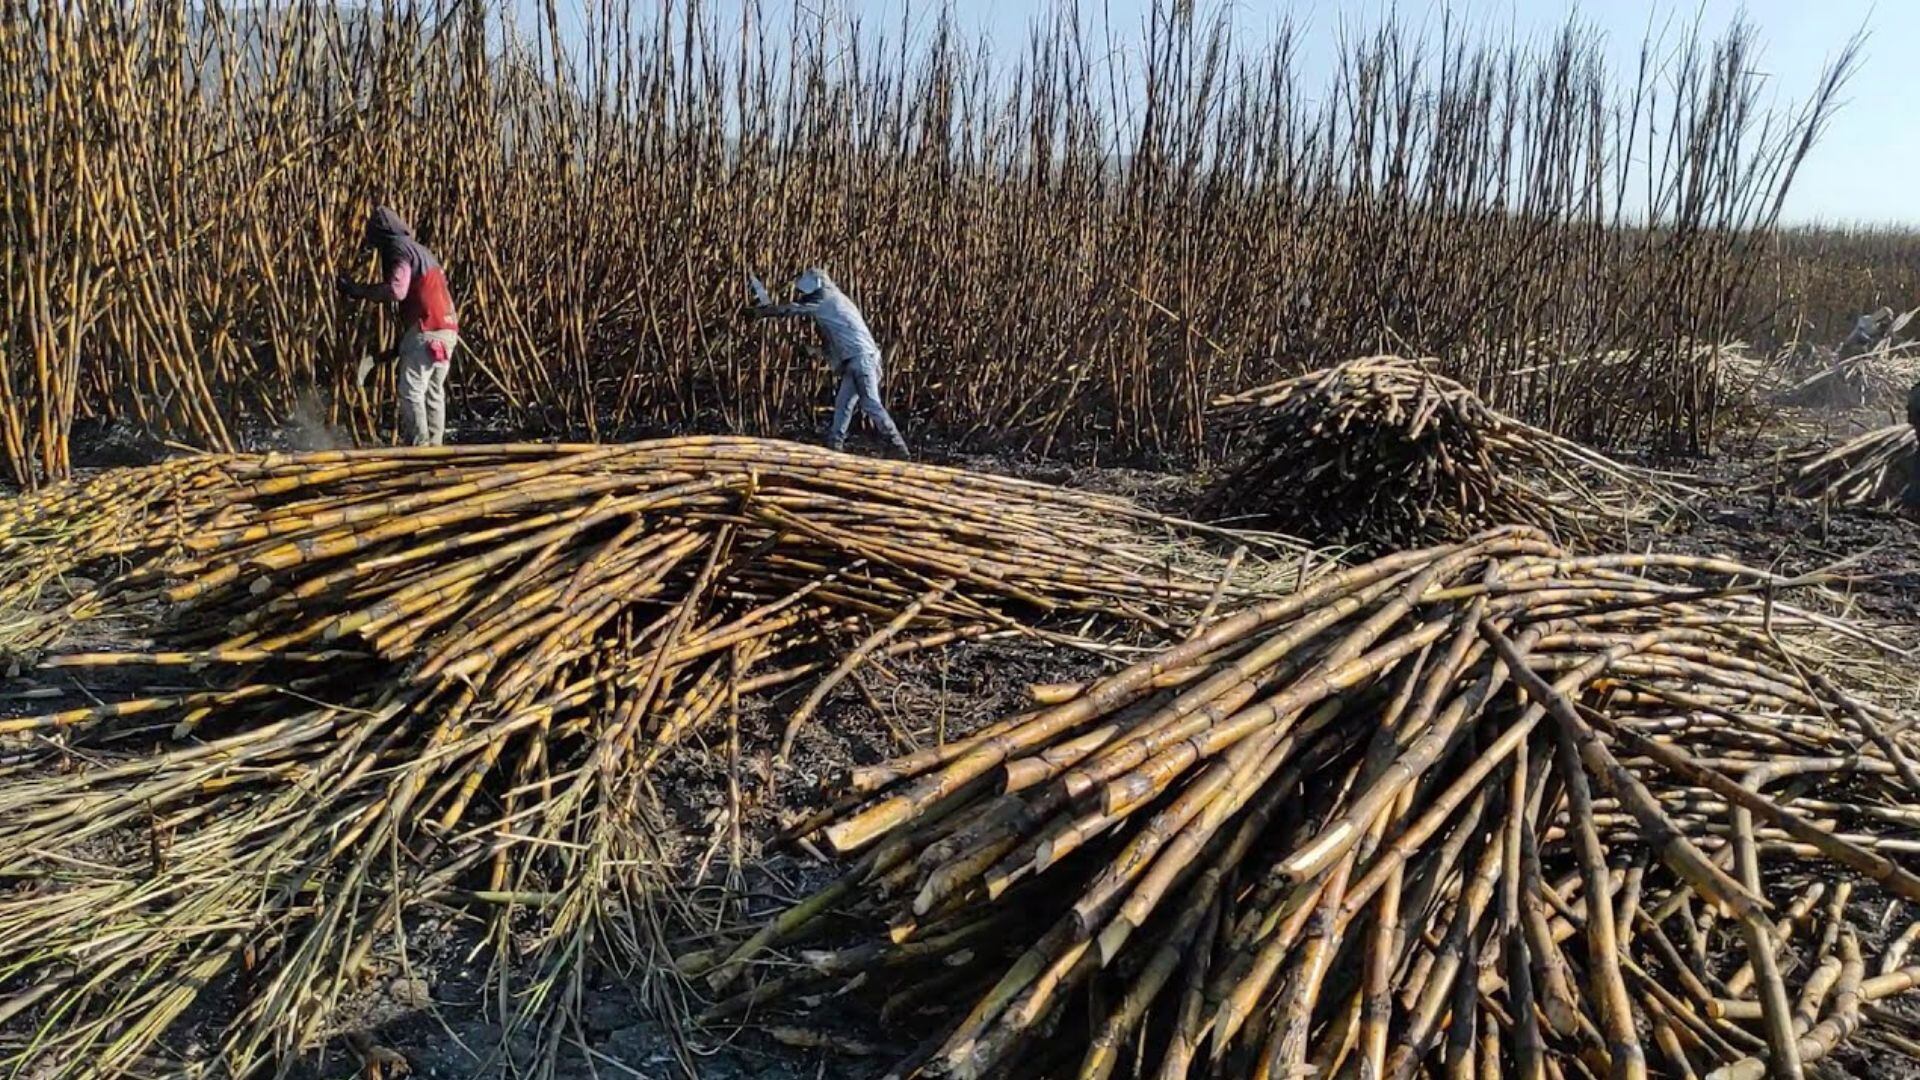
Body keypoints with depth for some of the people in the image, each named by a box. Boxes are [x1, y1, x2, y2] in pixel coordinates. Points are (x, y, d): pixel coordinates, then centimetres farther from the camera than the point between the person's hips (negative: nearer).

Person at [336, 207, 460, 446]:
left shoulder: (398, 248, -3)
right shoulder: (420, 249, 25)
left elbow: (397, 290, -18)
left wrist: (357, 290, -8)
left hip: (426, 332, -9)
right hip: (447, 330, 9)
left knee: (411, 392, -6)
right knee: (434, 392, 12)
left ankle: (419, 448, -9)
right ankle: (435, 447, 13)